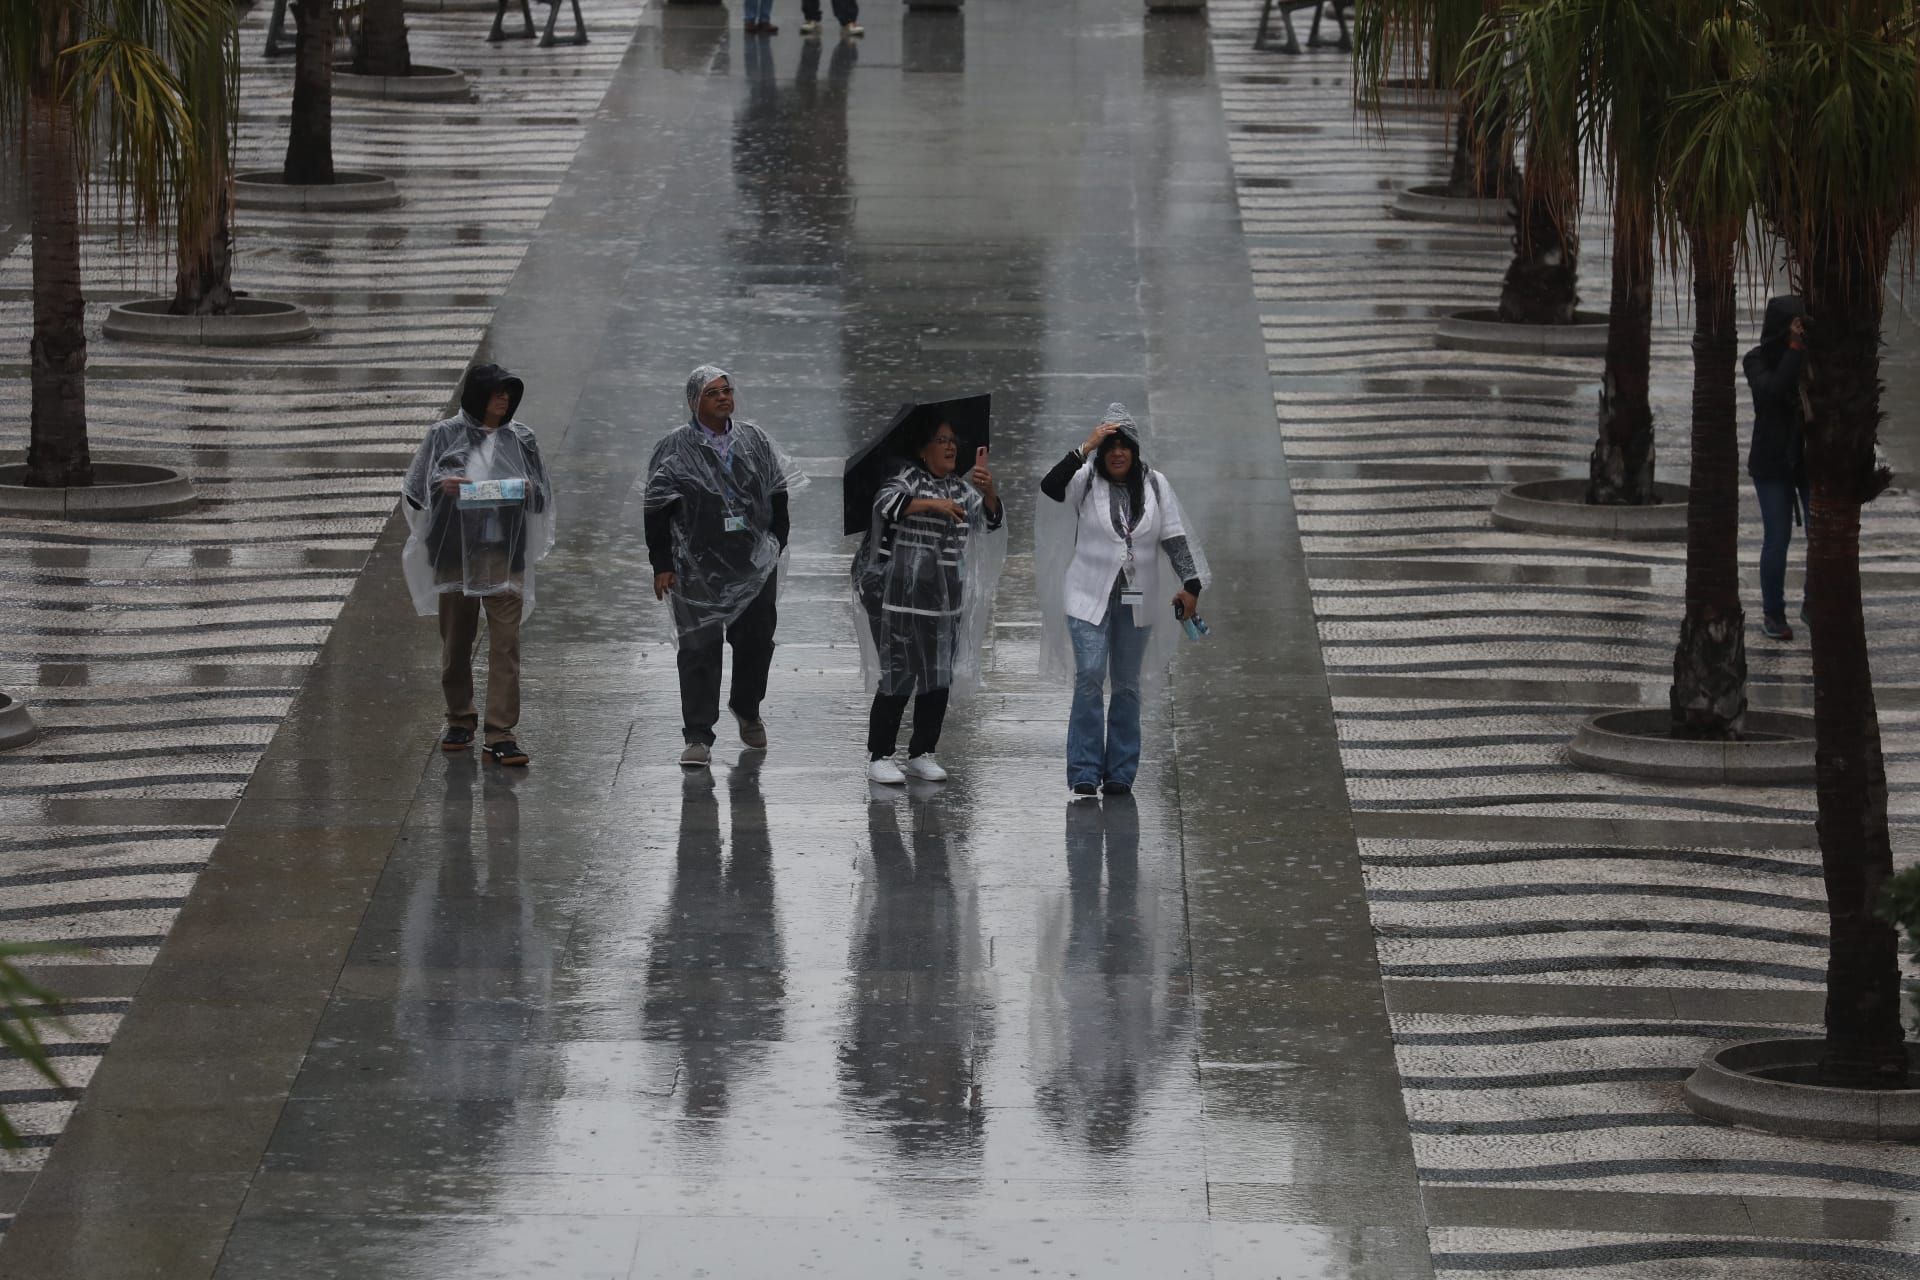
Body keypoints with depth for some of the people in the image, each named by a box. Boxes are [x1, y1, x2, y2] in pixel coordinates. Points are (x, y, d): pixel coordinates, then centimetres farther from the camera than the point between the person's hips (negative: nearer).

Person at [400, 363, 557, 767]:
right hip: (455, 550, 0)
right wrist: (442, 485, -17)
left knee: (505, 642, -7)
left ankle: (500, 735, -9)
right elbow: (415, 489, 4)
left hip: (504, 552, 0)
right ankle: (460, 720, 27)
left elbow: (542, 495, 13)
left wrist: (529, 489, -10)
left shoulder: (520, 438, 8)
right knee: (456, 639, 9)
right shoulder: (445, 435, 2)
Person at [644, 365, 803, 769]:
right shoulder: (676, 449, -2)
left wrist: (776, 546, 10)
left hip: (754, 564, 3)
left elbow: (777, 494, 15)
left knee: (756, 639, 11)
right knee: (699, 647, -4)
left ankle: (747, 710, 38)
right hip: (698, 567, -3)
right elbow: (657, 509, -2)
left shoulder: (754, 441, 8)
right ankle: (698, 738, -2)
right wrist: (662, 565, -7)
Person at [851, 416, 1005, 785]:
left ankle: (922, 754, 16)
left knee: (939, 678, 6)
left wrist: (988, 491, -17)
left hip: (946, 597, 6)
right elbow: (885, 503, -22)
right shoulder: (908, 478, -3)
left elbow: (992, 520, 4)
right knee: (899, 675, -7)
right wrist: (932, 504, -33)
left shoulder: (961, 488, 13)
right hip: (903, 596, -6)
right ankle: (879, 757, 0)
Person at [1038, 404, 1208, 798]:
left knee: (1127, 685, 7)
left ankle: (1120, 773, 12)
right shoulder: (1086, 481, -4)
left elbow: (1175, 538, 4)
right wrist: (1085, 449, -28)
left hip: (1136, 602, 3)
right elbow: (1050, 487, -23)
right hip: (1089, 597, -3)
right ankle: (1085, 772, -12)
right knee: (1089, 678, -14)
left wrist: (1190, 585, -6)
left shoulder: (1155, 485, 4)